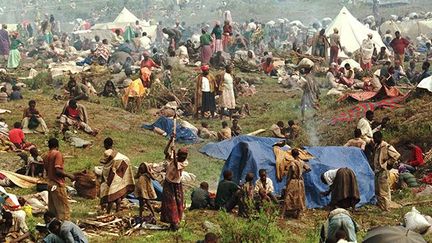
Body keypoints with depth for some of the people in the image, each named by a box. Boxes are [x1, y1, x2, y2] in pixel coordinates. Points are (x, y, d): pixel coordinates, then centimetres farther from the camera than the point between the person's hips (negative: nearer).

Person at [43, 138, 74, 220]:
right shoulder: (57, 154, -11)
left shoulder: (46, 156, 11)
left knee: (52, 208, 11)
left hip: (50, 183, 8)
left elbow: (47, 170, 13)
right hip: (58, 184, -8)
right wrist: (69, 176, -11)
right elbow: (58, 170, -20)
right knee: (64, 208, -5)